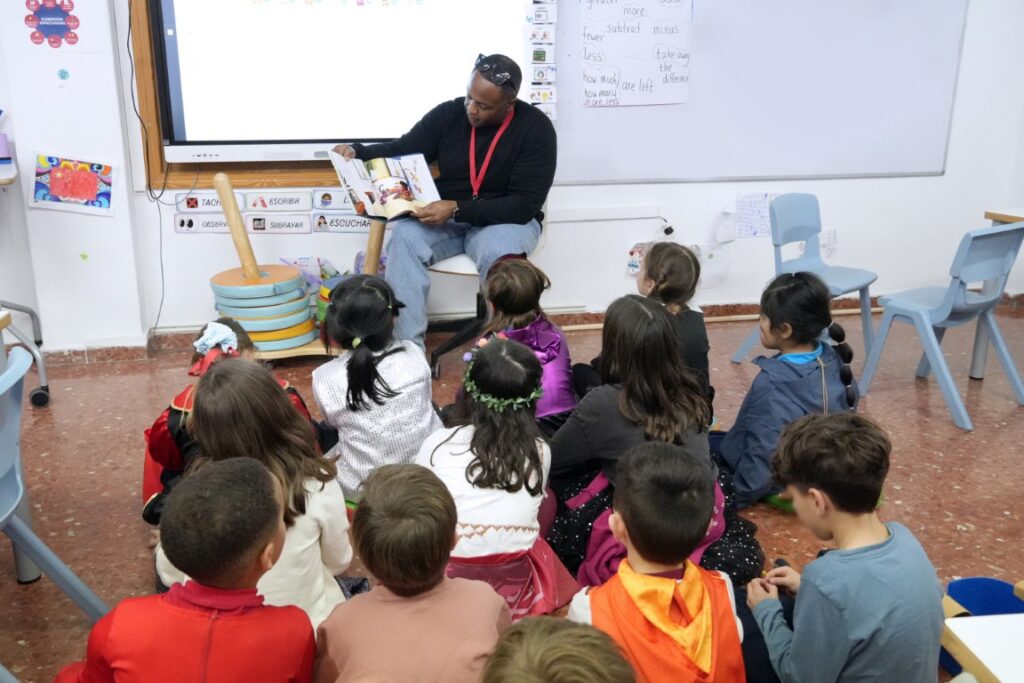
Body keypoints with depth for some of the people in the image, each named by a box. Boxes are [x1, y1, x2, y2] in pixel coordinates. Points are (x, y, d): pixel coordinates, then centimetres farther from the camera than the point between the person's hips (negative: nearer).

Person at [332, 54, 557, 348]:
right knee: (405, 236, -28)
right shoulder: (448, 114, -4)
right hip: (445, 217, 3)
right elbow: (402, 150, 8)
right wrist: (356, 152, -14)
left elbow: (525, 204, -20)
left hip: (505, 220, -3)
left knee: (498, 253, -38)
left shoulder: (536, 128, -15)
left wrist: (457, 209, -30)